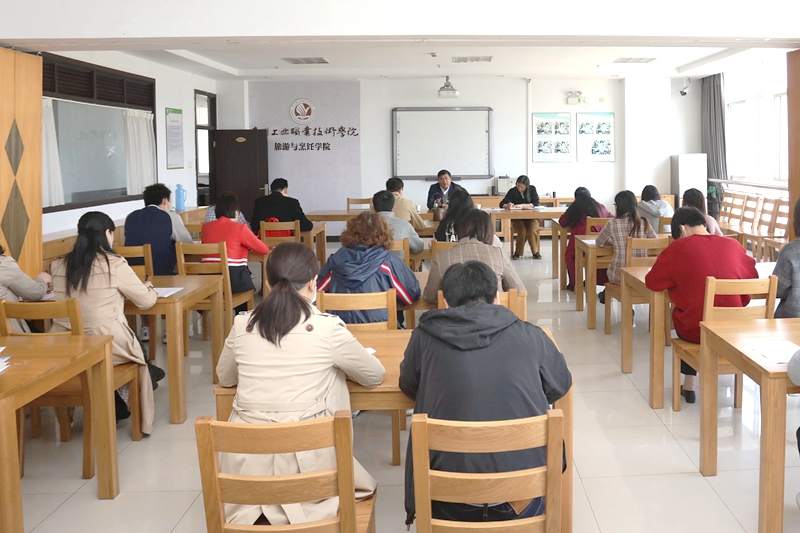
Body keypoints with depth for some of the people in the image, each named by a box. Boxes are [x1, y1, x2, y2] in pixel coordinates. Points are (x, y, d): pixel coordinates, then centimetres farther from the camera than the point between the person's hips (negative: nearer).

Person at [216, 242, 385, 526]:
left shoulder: (242, 325, -1)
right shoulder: (328, 328, -9)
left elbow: (225, 378, 19)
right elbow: (375, 376, 8)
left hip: (247, 466, 5)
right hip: (304, 463, -5)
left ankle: (257, 510, 8)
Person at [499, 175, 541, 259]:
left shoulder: (532, 189, -2)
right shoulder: (512, 191, -3)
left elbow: (536, 203, -10)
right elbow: (502, 204, -5)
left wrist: (522, 205, -23)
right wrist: (507, 205, -30)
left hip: (531, 218, 0)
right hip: (517, 218, 0)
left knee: (532, 230, -31)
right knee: (522, 231, -32)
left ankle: (535, 252, -12)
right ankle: (518, 252, -14)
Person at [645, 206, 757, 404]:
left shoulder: (679, 247, -7)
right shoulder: (733, 244, 2)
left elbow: (652, 282, -3)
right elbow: (752, 276, 13)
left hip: (696, 329, -3)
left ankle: (689, 386, 33)